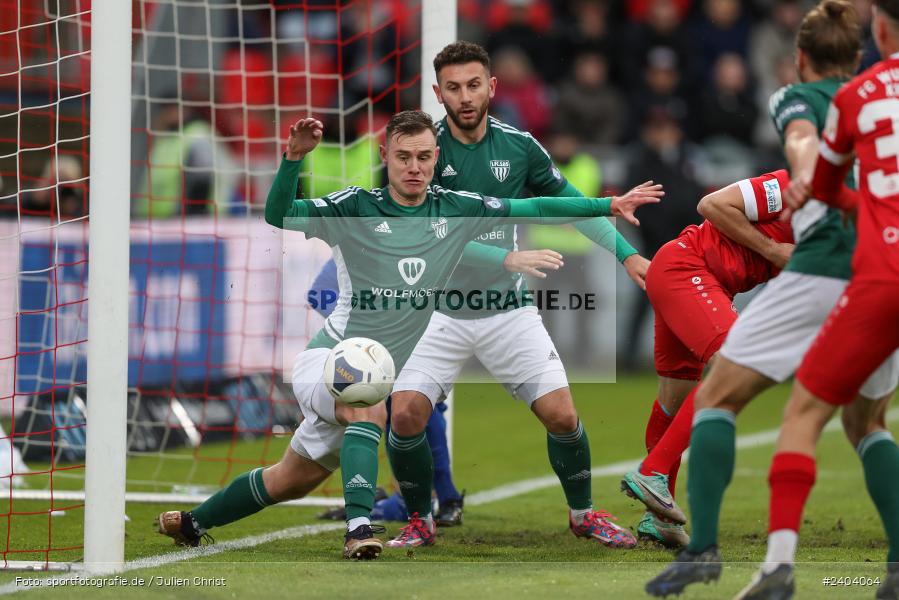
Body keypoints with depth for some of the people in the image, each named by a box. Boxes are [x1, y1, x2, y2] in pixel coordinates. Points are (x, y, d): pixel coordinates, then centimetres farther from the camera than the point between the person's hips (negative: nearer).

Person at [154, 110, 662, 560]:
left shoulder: (456, 210, -1)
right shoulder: (357, 207, -11)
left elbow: (533, 208, 1)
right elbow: (279, 217, -22)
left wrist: (611, 205, -2)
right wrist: (294, 158, -38)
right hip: (330, 360, -4)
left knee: (294, 479, 10)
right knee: (372, 407, -36)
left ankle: (193, 523, 28)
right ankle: (360, 527, -38)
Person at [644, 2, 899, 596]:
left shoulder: (797, 97, 8)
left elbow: (804, 139, -15)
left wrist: (805, 175, -34)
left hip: (824, 274, -5)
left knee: (716, 397, 4)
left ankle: (703, 546, -11)